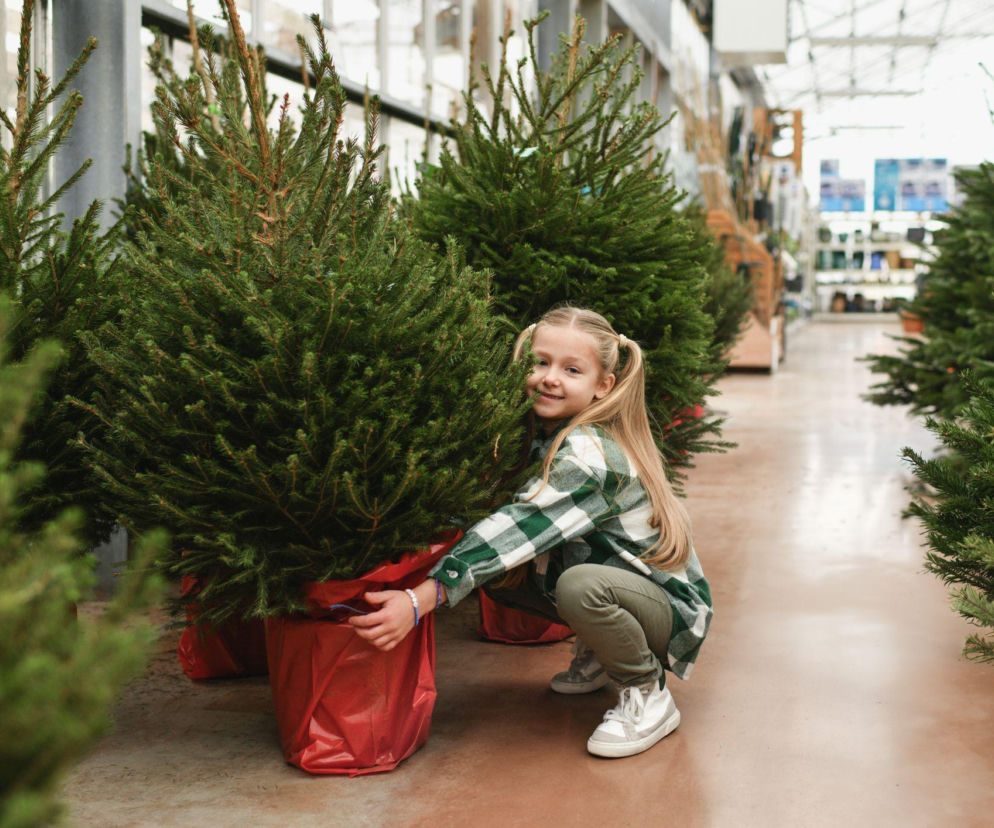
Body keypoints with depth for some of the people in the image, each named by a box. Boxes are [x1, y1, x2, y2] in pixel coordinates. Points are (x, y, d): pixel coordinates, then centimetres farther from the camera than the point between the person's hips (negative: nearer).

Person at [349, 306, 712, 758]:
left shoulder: (592, 458, -28)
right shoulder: (544, 436, -2)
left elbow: (520, 530, -37)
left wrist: (419, 599, -44)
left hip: (669, 606, -8)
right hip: (608, 583, 8)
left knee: (579, 585, -35)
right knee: (500, 574, -5)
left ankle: (647, 695, -9)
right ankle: (596, 657, 16)